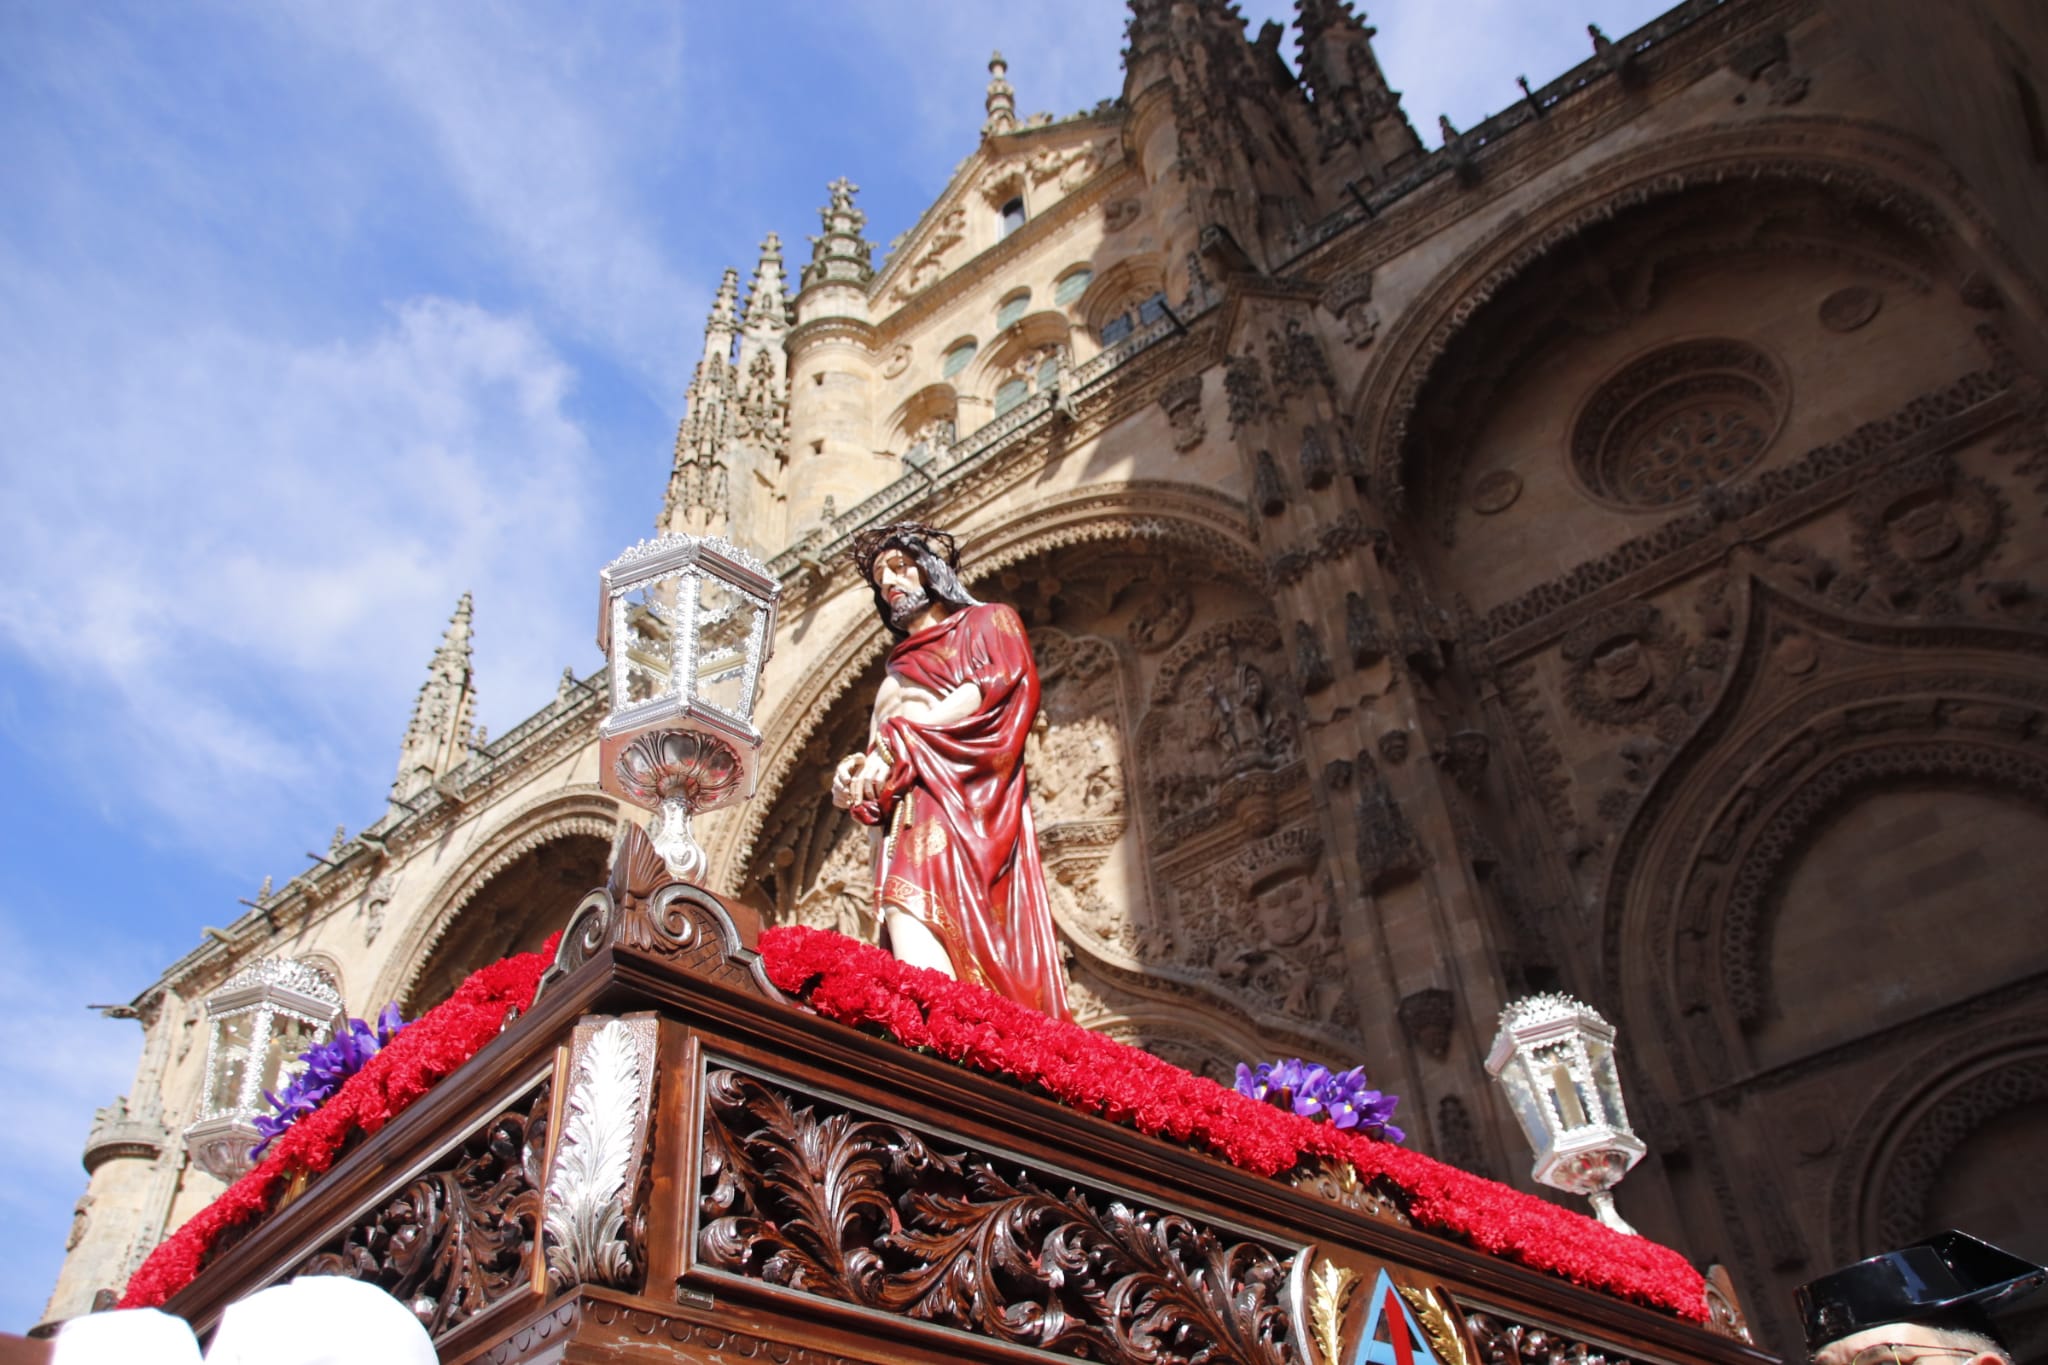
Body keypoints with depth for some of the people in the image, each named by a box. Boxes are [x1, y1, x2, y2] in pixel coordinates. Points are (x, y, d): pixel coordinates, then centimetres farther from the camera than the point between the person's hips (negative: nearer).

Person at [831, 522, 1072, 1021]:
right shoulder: (898, 668, 36)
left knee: (911, 912, -31)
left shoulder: (988, 621, 19)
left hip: (954, 798, -6)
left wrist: (896, 741, -10)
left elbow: (1001, 687, -2)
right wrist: (854, 774, 1)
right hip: (904, 812, 6)